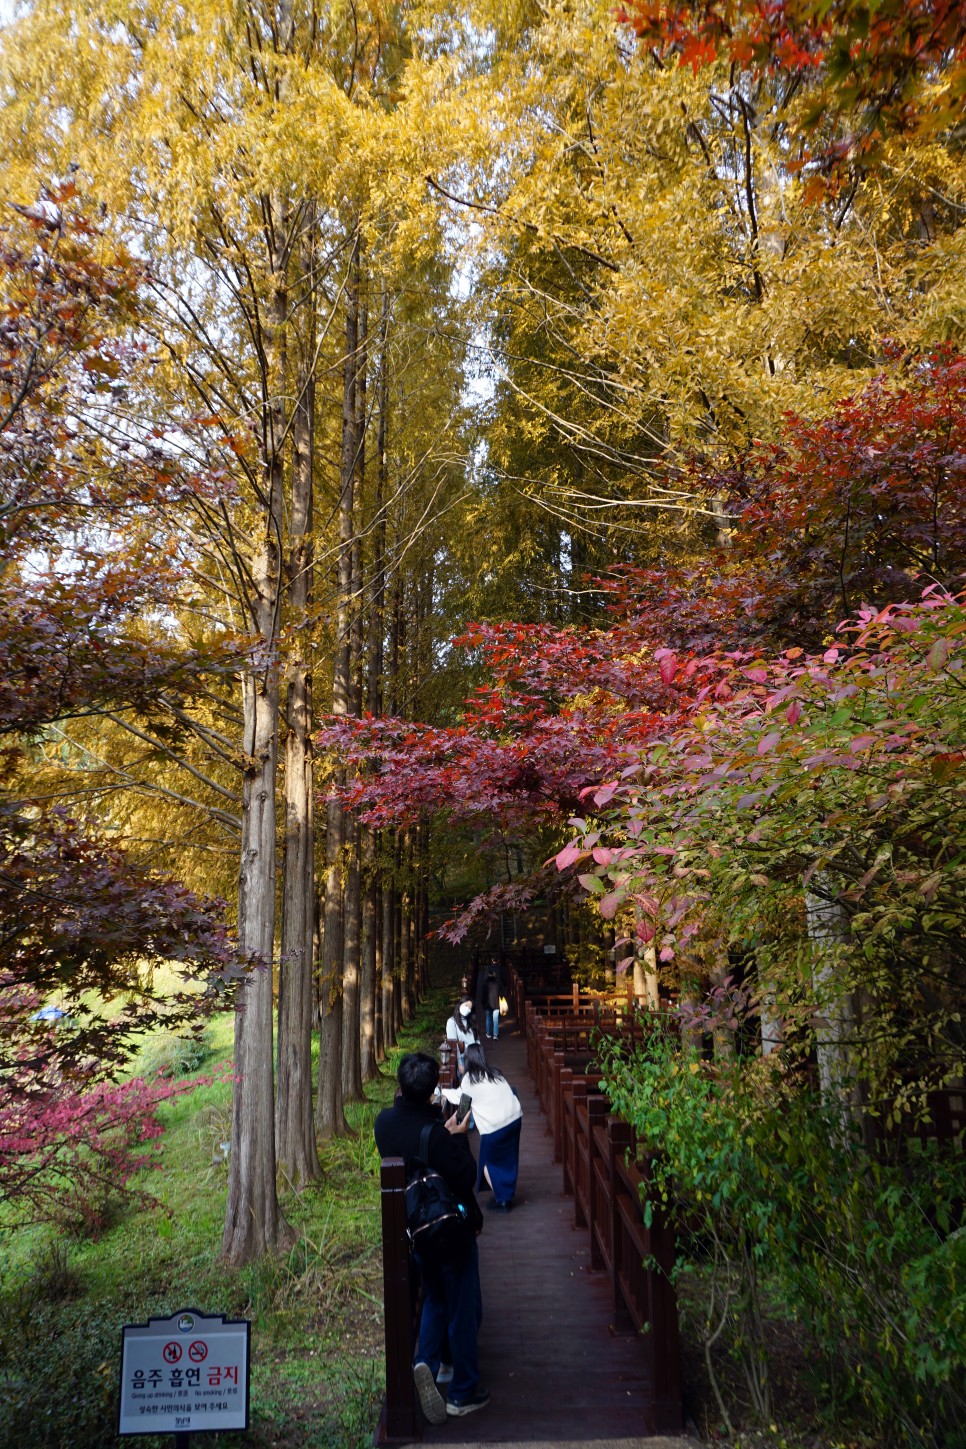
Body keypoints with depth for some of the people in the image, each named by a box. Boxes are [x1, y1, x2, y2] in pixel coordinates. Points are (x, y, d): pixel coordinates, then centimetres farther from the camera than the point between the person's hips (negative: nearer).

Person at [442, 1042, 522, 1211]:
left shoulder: (470, 1078, -1)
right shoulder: (495, 1074, 12)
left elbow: (458, 1097, 15)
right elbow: (511, 1093, 14)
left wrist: (444, 1092, 31)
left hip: (494, 1126, -5)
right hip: (515, 1118, 5)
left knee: (489, 1162, 16)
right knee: (508, 1160, 20)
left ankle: (501, 1199, 17)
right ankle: (507, 1197, 29)